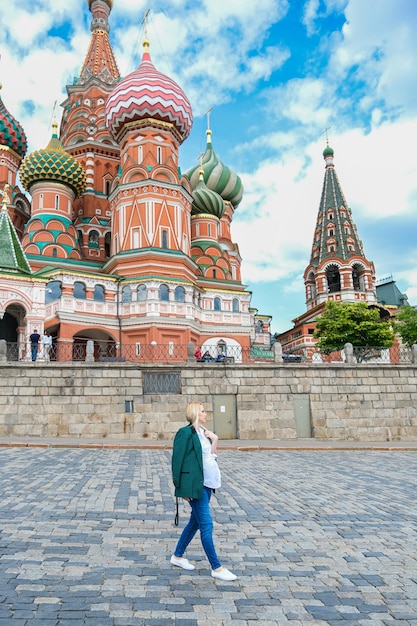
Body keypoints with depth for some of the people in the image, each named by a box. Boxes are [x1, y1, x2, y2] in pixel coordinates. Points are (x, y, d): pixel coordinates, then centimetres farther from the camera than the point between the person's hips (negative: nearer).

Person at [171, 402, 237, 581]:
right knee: (206, 525, -3)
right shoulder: (186, 432, -14)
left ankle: (177, 556, 33)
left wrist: (214, 441, -1)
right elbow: (177, 460, -14)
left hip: (206, 483, 9)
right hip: (194, 484, -9)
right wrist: (183, 487, -14)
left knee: (195, 521, 18)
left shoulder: (203, 432, 12)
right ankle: (216, 568, 6)